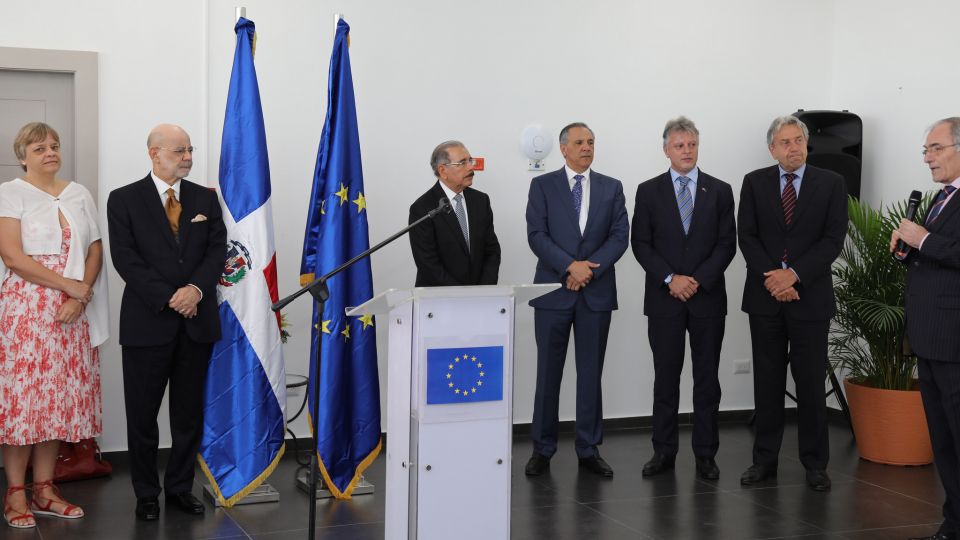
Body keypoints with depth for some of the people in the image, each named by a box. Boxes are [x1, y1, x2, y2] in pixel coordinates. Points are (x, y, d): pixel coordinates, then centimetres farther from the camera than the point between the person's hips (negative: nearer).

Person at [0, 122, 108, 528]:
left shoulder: (79, 195, 12)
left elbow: (95, 249, 8)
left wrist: (81, 297, -7)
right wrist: (69, 285, -13)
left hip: (71, 312, 4)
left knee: (60, 396, 6)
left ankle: (43, 489, 15)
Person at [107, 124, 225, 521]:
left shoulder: (206, 198, 11)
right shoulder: (124, 199, 0)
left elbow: (218, 250, 4)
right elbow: (125, 258, -8)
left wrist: (196, 288, -14)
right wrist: (168, 298, -15)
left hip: (197, 320, 3)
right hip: (147, 321, -3)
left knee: (190, 411, 9)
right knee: (142, 414, 4)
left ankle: (180, 487, 22)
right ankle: (146, 494, 17)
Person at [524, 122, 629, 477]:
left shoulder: (612, 188, 9)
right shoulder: (542, 185, 4)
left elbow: (620, 236, 0)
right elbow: (536, 235, -6)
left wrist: (589, 269, -13)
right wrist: (571, 266, -17)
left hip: (597, 292, 2)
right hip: (553, 290, -1)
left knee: (591, 373, 6)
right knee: (548, 373, 3)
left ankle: (588, 449, 15)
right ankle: (542, 450, 13)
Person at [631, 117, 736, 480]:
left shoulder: (720, 191, 5)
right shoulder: (649, 191, 4)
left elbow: (727, 243, 0)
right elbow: (640, 244, 0)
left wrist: (698, 280, -11)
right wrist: (670, 279, -11)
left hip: (708, 297, 0)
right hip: (664, 298, 0)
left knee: (707, 378, 5)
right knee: (666, 377, 5)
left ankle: (705, 454, 12)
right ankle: (664, 451, 13)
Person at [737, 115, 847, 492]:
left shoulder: (831, 184, 2)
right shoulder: (754, 182, 6)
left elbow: (833, 239, -5)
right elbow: (746, 236, 0)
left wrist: (794, 274, -14)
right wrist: (770, 276, -12)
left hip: (810, 296, -1)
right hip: (765, 295, 1)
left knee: (811, 382, 3)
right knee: (767, 381, 7)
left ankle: (815, 464, 13)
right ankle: (765, 459, 15)